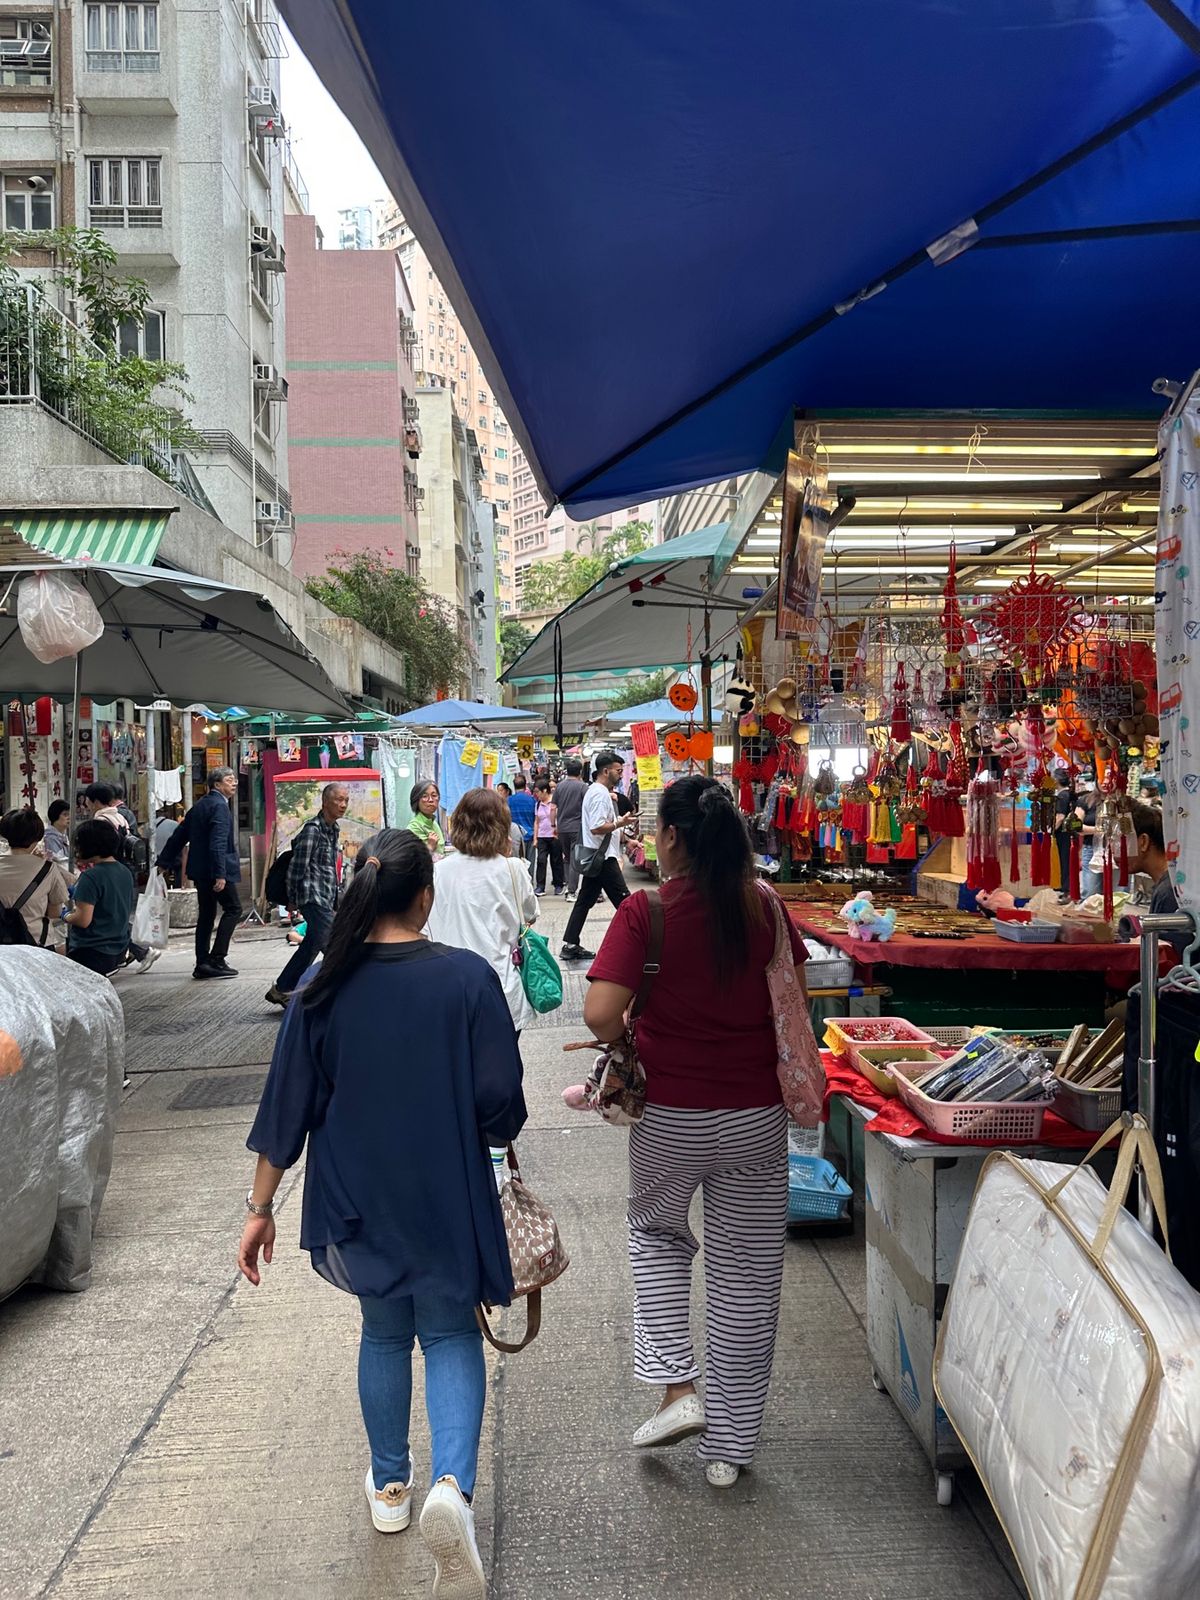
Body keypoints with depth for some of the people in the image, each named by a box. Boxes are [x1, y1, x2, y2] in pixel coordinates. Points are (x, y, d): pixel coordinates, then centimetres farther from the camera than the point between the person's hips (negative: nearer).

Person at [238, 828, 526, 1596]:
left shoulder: (324, 991, -8)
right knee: (451, 1334, 14)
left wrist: (262, 1207, 7)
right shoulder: (468, 977, -14)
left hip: (357, 1201, 2)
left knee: (384, 1333, 23)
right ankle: (453, 1486, -7)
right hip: (448, 1200, -2)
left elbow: (287, 1111, -3)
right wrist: (493, 1131, 9)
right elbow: (501, 1106, -14)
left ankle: (390, 1485, 37)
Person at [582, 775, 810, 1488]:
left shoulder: (646, 912, -15)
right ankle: (730, 1446, 23)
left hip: (671, 1114, -2)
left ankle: (678, 1387, 16)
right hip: (757, 1113, 2)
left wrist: (629, 1035, -3)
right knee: (747, 1271, 13)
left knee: (657, 1232, 27)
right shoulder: (764, 904, -5)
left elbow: (601, 1013, -23)